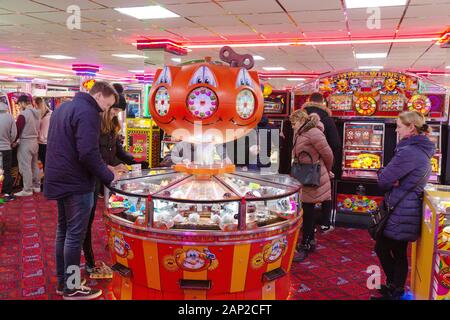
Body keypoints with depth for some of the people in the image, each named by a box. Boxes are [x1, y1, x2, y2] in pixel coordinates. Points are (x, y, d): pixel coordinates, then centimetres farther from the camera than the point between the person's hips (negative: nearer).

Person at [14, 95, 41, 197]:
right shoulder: (37, 113, 5)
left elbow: (17, 130, -12)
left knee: (25, 167, -1)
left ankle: (27, 190, 3)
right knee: (34, 165, 17)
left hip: (25, 142, -8)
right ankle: (36, 186, 25)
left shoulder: (23, 115, -17)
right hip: (35, 141, 8)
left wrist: (13, 141, 1)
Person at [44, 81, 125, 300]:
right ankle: (72, 288, 12)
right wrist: (109, 176, -13)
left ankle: (62, 282, 28)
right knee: (75, 235, 0)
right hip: (76, 183, -10)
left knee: (63, 231, 17)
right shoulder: (87, 112, -16)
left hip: (59, 180, 10)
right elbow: (88, 153, -25)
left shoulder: (63, 108, 15)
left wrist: (102, 168, 14)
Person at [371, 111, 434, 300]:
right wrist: (392, 179, -8)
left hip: (400, 213, -9)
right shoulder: (423, 150, 10)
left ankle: (394, 291, 19)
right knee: (399, 252, 18)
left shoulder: (408, 152, -23)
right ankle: (397, 290, 30)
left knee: (382, 248, 7)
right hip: (407, 211, 9)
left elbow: (383, 180, -21)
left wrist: (384, 174, 0)